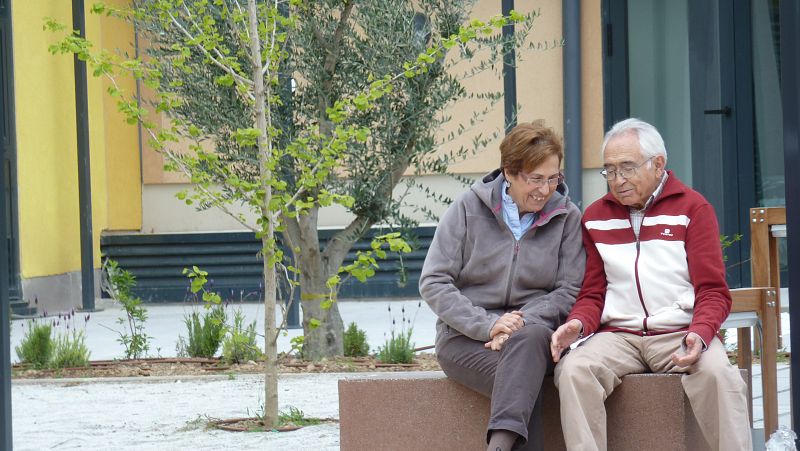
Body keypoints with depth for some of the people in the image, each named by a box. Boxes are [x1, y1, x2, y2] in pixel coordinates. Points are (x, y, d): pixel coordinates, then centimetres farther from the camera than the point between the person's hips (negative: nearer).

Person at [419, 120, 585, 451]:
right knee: (522, 380, -34)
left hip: (535, 333, 1)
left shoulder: (567, 217, 6)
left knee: (530, 337, -38)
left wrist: (521, 327, -16)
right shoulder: (469, 208, 3)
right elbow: (433, 282, -2)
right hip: (465, 337, -1)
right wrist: (486, 325, -16)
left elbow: (569, 290, 2)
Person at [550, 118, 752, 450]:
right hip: (618, 334, 2)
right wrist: (578, 323, -7)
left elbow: (713, 292, 1)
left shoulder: (693, 208, 5)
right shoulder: (596, 217, 15)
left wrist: (700, 334, -19)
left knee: (718, 375, -33)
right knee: (573, 370, -28)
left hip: (682, 333, -2)